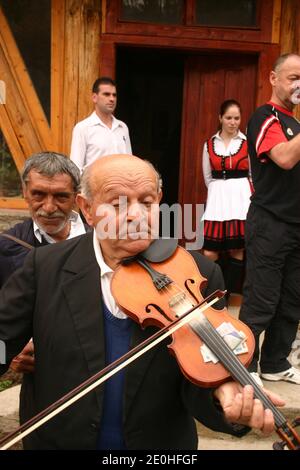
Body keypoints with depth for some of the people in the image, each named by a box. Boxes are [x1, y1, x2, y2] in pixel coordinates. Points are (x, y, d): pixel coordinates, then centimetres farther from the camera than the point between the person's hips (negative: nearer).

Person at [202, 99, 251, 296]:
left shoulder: (247, 143, 2)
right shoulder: (210, 144, 8)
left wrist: (238, 193, 11)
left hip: (241, 200, -1)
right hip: (217, 200, 2)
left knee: (237, 250, 1)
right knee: (210, 253, -3)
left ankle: (226, 294, 15)